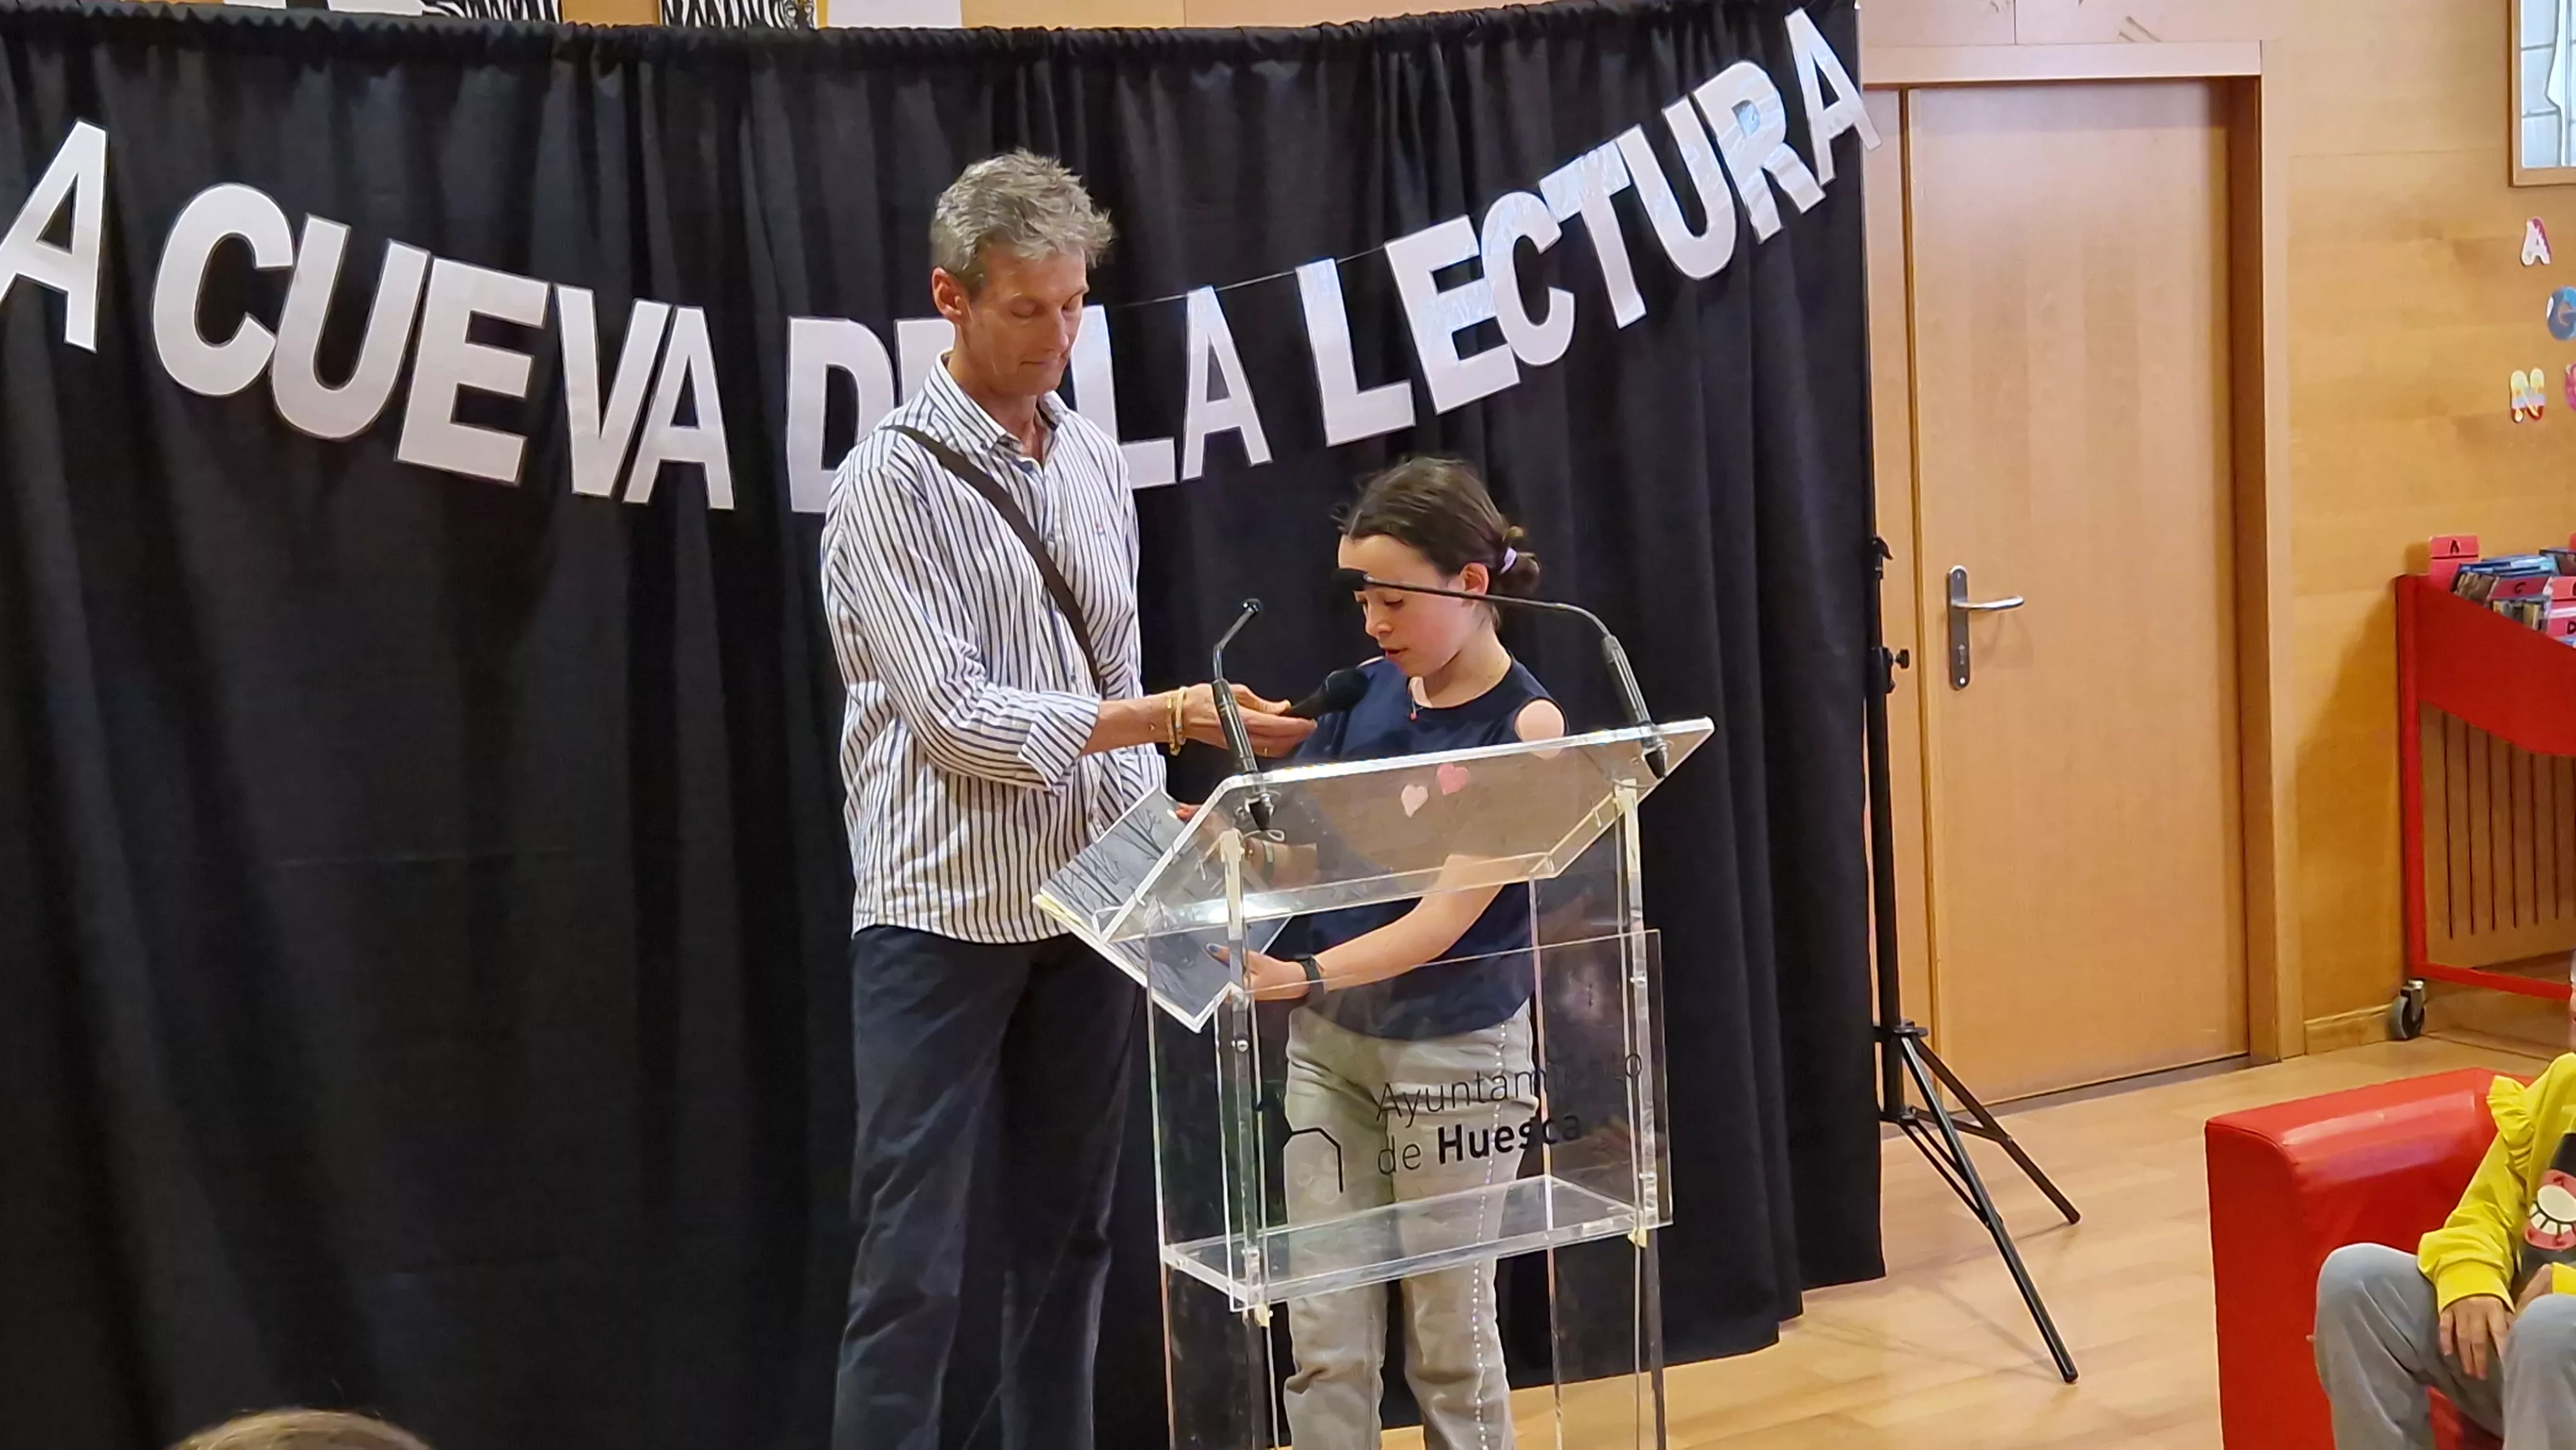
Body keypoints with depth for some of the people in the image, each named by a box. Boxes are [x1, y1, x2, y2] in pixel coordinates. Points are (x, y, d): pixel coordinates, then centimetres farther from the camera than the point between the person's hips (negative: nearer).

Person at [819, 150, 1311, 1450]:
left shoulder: (1094, 462, 9)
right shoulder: (894, 477, -10)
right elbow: (957, 715, -17)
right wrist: (1174, 719, -21)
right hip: (945, 913, -6)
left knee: (1064, 1236, 13)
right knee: (912, 1265, -3)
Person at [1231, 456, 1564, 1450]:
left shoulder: (1525, 725, -12)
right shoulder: (1366, 690, 3)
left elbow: (1447, 917, -20)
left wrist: (1303, 974, -33)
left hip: (1455, 1051, -5)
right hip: (1328, 1042, 5)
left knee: (1449, 1334, 8)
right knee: (1325, 1339, 5)